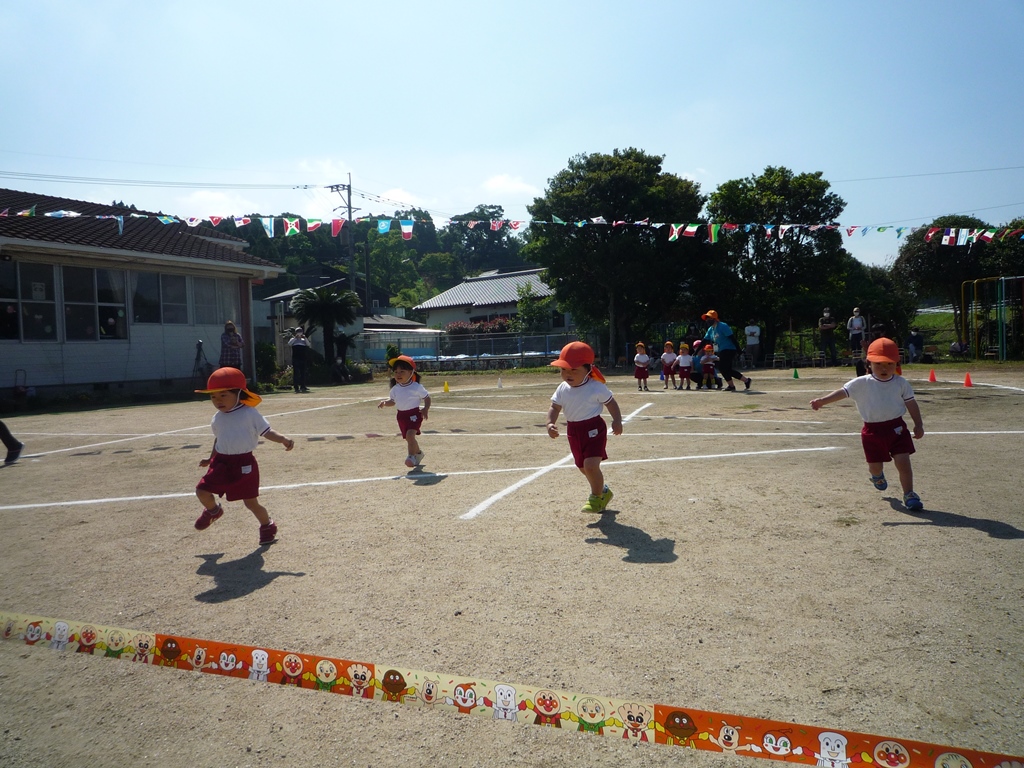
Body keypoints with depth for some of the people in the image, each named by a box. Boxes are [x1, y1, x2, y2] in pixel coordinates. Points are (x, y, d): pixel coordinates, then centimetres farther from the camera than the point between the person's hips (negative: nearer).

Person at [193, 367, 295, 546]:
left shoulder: (250, 414, -11)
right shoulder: (217, 419, 7)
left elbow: (267, 432, -15)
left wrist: (283, 439, -32)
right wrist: (211, 459, 31)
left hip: (244, 463, -5)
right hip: (221, 462, 5)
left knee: (251, 502, 0)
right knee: (202, 491, 2)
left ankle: (267, 526, 25)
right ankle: (213, 510, 36)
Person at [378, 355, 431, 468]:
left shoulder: (416, 387, -11)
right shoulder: (395, 389, 3)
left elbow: (427, 397, -4)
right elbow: (392, 401, 14)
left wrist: (426, 409, -19)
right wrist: (384, 403, -7)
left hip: (414, 414, -6)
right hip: (401, 415, 6)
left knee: (410, 435, -23)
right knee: (408, 437, 14)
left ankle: (411, 457, -12)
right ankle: (418, 453, 38)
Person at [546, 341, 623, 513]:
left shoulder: (596, 388, -16)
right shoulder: (562, 389, -3)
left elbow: (610, 402, -5)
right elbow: (554, 408, 1)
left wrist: (617, 420, -16)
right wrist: (551, 423, -17)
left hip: (594, 429, -6)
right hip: (573, 431, 6)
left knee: (591, 465, -18)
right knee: (583, 467, 17)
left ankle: (597, 497, 8)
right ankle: (603, 492, 41)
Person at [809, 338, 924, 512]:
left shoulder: (901, 383, -1)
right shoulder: (862, 383, -7)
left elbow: (911, 403, 5)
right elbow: (843, 391, -16)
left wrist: (918, 424, -1)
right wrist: (822, 401, -30)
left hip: (897, 427, 0)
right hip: (873, 430, 0)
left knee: (903, 462, -7)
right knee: (875, 465, 13)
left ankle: (909, 494, 10)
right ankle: (877, 476, 50)